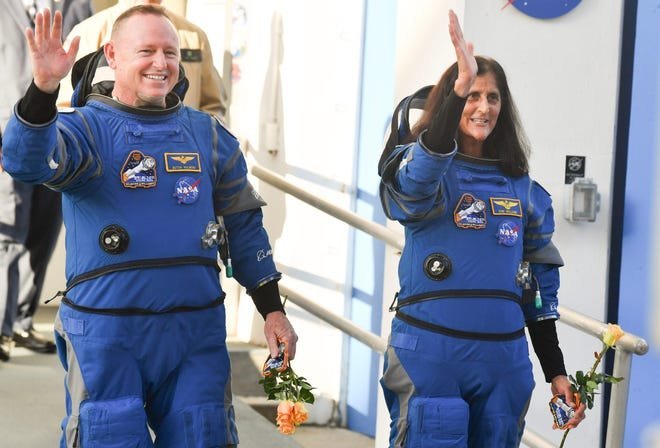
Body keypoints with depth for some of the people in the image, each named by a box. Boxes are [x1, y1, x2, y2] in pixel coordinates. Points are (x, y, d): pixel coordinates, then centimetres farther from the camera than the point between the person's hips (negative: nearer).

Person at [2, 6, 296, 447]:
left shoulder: (209, 134, 9)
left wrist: (272, 309, 13)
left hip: (196, 331, 3)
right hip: (106, 336, -3)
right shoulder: (84, 128, -4)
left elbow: (243, 225, 16)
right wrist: (43, 88, -41)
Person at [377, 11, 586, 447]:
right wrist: (458, 88, -40)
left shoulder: (523, 188, 11)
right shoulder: (420, 166, -2)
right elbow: (417, 180, -29)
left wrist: (556, 371, 12)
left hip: (504, 359, 4)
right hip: (429, 355, -4)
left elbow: (539, 287, 16)